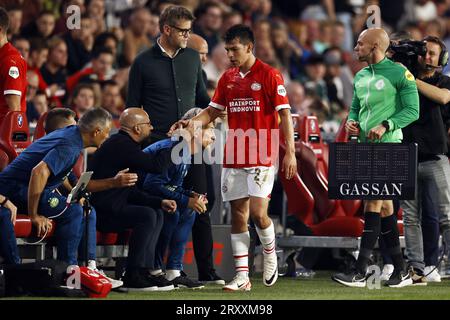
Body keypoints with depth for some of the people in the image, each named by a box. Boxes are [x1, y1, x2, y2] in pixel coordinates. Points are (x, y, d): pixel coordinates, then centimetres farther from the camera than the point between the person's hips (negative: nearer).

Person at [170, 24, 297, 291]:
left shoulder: (269, 75, -5)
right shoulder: (227, 79, 11)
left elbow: (285, 114, -7)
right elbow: (213, 111, 18)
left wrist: (290, 152, -13)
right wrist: (192, 122, -2)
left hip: (261, 157, -5)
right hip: (233, 157, 5)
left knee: (258, 213, -11)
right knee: (238, 215, 3)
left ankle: (270, 254, 18)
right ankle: (242, 276, 5)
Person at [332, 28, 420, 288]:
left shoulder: (399, 74, -8)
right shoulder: (360, 77, 15)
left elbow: (413, 111, -9)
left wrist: (386, 125, -20)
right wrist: (351, 122, 2)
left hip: (387, 146, -8)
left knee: (373, 204, -12)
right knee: (384, 206, 9)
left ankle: (360, 273, -14)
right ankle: (401, 271, 15)